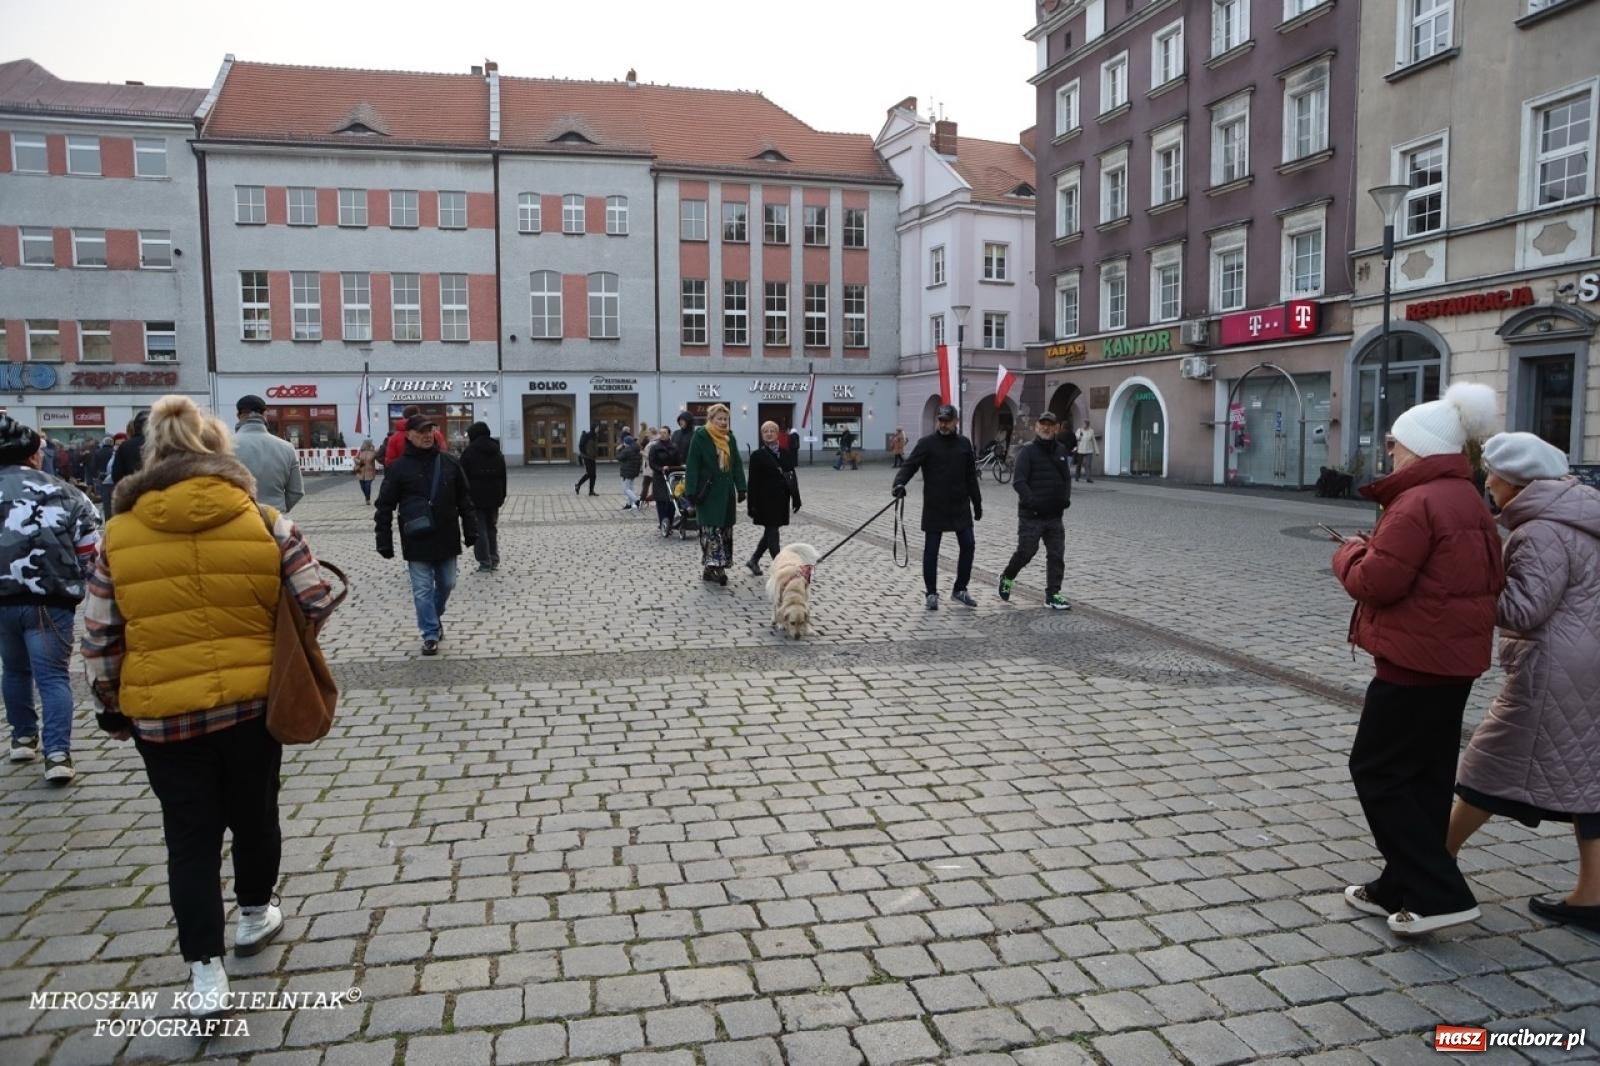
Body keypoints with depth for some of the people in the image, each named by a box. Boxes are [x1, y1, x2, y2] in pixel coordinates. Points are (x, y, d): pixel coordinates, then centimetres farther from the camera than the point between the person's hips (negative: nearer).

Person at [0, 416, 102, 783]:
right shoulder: (64, 493, 0)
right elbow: (91, 548, 1)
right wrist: (78, 586, 16)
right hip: (49, 600, -3)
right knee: (53, 676, 0)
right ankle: (57, 753, -9)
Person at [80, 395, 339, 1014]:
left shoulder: (119, 535, -4)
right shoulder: (267, 524, -8)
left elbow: (98, 639, 2)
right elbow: (315, 604, -4)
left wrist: (110, 705, 16)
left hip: (162, 714, 1)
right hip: (253, 703, 0)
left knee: (190, 837, 10)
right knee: (254, 813, 20)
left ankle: (205, 970, 12)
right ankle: (255, 915, 41)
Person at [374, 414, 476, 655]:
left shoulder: (449, 463, 3)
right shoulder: (399, 467, -5)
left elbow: (464, 500, 9)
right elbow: (384, 508, -3)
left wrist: (470, 530, 5)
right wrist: (385, 542, -5)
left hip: (446, 538, 3)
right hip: (417, 541, -3)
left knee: (446, 584, 14)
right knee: (423, 589, 0)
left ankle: (435, 618, 39)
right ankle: (430, 634, 9)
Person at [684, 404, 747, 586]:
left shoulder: (730, 438, 10)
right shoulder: (699, 437, -7)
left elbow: (737, 464, 12)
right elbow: (692, 466, -9)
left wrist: (741, 488, 5)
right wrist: (692, 492, -15)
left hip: (726, 492, 6)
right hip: (708, 491, -6)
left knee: (725, 530, 8)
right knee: (711, 530, -10)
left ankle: (718, 567, 15)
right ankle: (711, 567, -12)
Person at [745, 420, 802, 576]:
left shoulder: (785, 453, 8)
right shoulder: (757, 455, -6)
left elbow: (792, 476, 10)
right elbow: (753, 482, -9)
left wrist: (796, 497, 5)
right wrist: (752, 506, -13)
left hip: (781, 499, 6)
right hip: (766, 500, -6)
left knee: (770, 532, 14)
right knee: (772, 533, -4)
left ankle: (754, 561, 30)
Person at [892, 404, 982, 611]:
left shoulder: (964, 444, 7)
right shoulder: (927, 443, -4)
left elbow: (971, 477, 13)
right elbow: (910, 465, -14)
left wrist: (977, 503, 15)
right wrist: (899, 483, -34)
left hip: (960, 507, 4)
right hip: (934, 508, -3)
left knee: (968, 546, 4)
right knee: (931, 550, 2)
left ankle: (960, 590, 20)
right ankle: (931, 594, 14)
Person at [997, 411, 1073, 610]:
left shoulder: (1061, 452, 11)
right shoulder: (1028, 451, -6)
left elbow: (1067, 478, 20)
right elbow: (1018, 481, -13)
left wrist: (1066, 497, 3)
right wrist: (1032, 501, -23)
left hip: (1054, 515, 5)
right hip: (1031, 515, -5)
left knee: (1057, 555, 4)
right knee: (1026, 551, -1)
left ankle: (1052, 595, 12)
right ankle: (1007, 578, 26)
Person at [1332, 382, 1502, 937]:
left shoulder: (1419, 503, -20)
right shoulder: (1469, 500, 13)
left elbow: (1375, 582, -23)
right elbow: (1491, 579, 19)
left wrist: (1351, 552, -2)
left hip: (1416, 661, -10)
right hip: (1456, 657, 10)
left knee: (1377, 771, 0)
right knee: (1425, 775, 15)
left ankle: (1440, 893, 1)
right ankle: (1401, 889, 26)